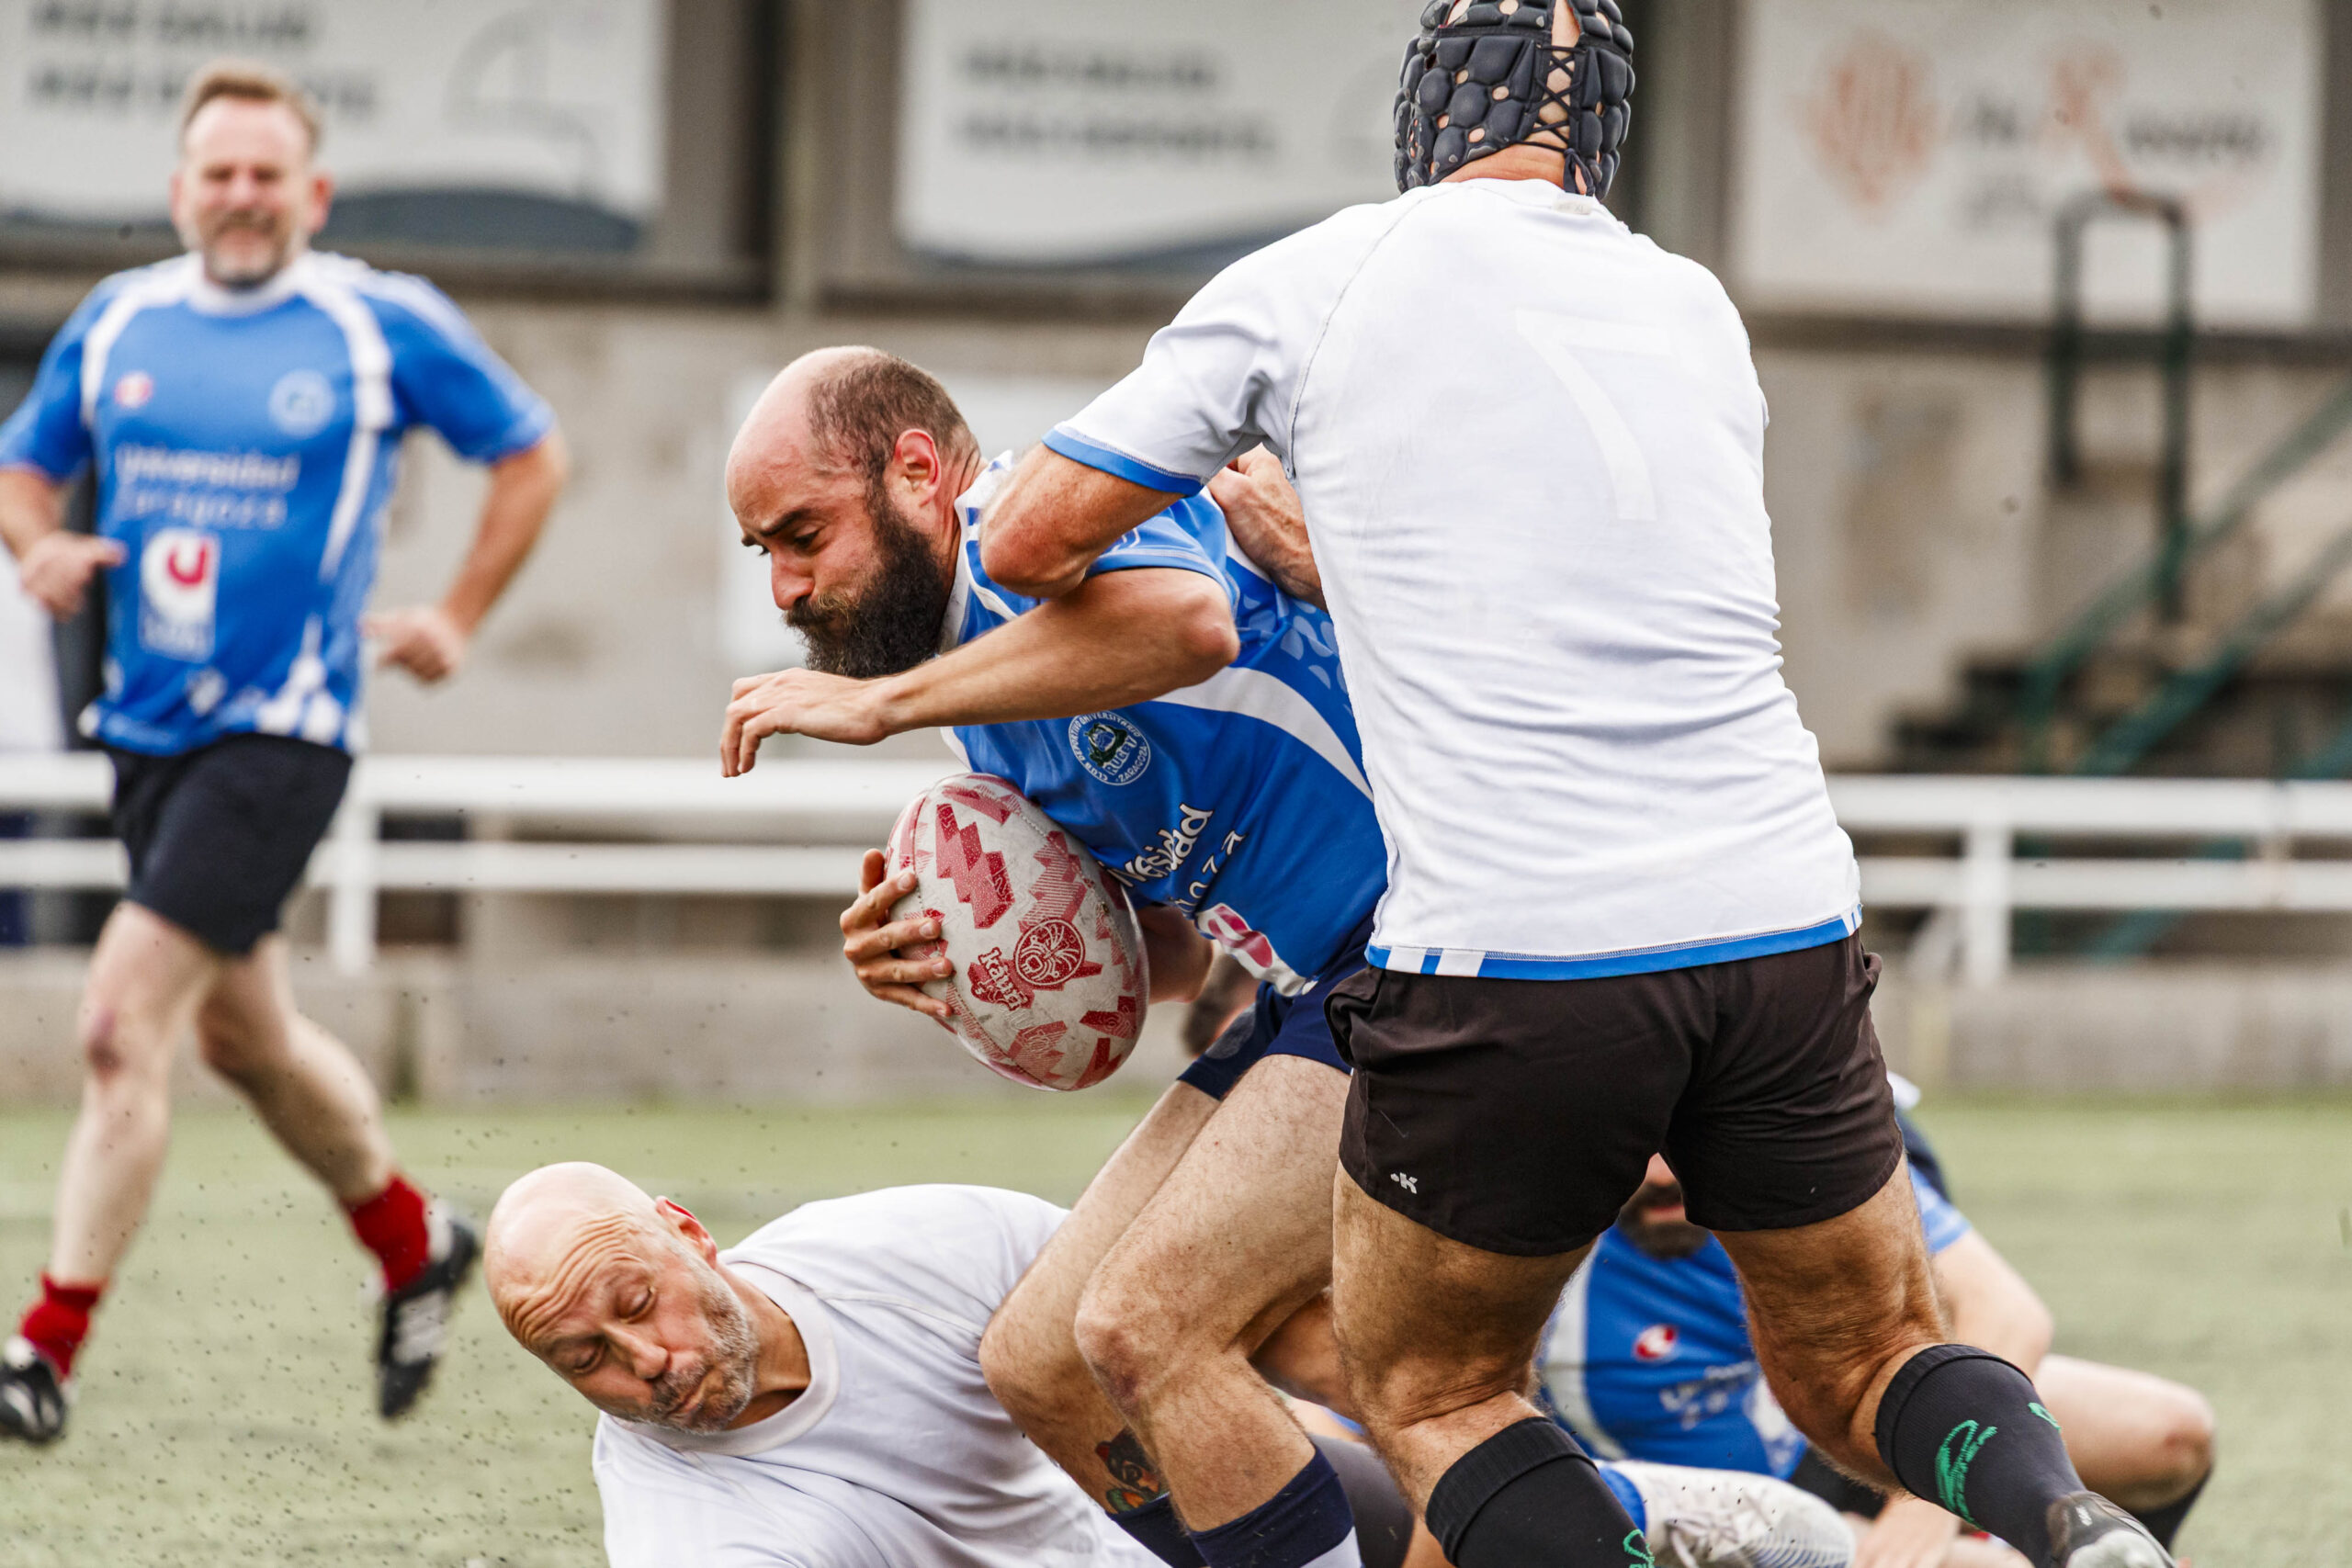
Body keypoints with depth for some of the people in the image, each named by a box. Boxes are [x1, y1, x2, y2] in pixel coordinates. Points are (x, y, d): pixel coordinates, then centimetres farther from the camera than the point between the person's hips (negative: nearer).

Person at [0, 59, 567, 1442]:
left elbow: (532, 453, 9)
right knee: (244, 1033, 18)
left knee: (124, 1024, -16)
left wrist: (456, 623, 4)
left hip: (283, 731, -6)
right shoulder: (119, 322, 6)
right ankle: (415, 1245, 42)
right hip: (148, 729, 6)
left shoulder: (385, 327, -4)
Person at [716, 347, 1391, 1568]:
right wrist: (984, 963, -1)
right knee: (1040, 1364, 8)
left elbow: (1185, 621, -36)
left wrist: (883, 700, -25)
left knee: (1147, 1329, -20)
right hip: (1303, 998, 11)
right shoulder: (986, 718, 19)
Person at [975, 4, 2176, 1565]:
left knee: (1431, 1389, 18)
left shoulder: (1306, 282, 5)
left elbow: (1028, 543, 8)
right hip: (1785, 921, 3)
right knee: (1867, 1367, 20)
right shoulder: (1698, 314, 18)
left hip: (1508, 961, -3)